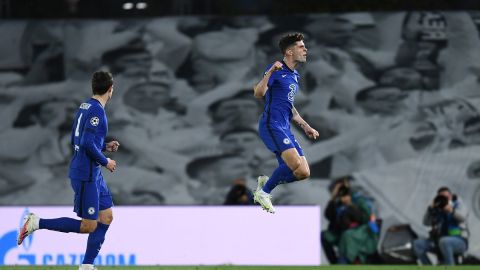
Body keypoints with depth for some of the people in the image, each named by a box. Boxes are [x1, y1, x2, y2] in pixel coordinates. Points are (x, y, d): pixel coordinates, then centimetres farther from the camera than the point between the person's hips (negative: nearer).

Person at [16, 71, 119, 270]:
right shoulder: (96, 111, -18)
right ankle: (37, 223, -4)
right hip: (86, 176, -10)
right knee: (89, 226, -6)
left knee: (106, 217, 11)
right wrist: (105, 162, -13)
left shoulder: (84, 107, 10)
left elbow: (77, 140, 18)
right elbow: (87, 144, -26)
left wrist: (105, 146, 17)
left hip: (93, 174, 10)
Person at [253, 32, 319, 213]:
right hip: (271, 125, -9)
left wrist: (305, 127, 27)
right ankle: (264, 191, -6)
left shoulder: (294, 76, 20)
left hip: (285, 128, 9)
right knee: (296, 164, -24)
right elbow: (258, 93, -21)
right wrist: (269, 73, -35)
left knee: (303, 173, -2)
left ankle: (266, 181, 14)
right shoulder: (277, 71, -7)